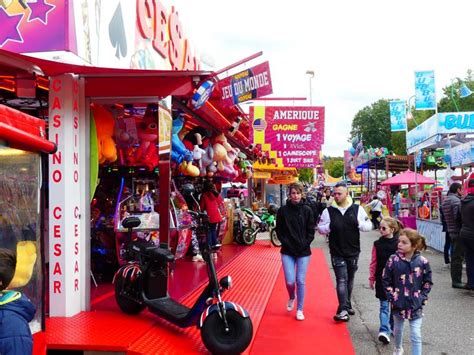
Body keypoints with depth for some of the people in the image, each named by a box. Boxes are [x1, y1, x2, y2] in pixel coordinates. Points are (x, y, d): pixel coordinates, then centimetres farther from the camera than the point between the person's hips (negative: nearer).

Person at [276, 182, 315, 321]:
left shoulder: (307, 210, -2)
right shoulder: (283, 210, -2)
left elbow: (311, 231, 0)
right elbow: (279, 231, 2)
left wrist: (304, 244, -10)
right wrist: (286, 243, -9)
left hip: (304, 252, 0)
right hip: (287, 252, 0)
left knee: (300, 281, 2)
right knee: (290, 281, -3)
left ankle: (300, 309, 18)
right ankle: (292, 297, 31)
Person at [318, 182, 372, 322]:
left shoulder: (357, 209, -2)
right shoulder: (328, 211, -3)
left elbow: (369, 225, 2)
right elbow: (320, 228, 2)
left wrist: (359, 223, -19)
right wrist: (329, 226, -19)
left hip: (353, 252, 2)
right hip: (337, 253, -2)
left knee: (350, 280, 17)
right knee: (341, 280, -8)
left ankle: (347, 305, 34)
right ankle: (343, 310, -9)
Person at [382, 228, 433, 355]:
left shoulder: (422, 262, -11)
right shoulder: (393, 260, -12)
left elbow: (427, 283, 1)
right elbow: (386, 280, -3)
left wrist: (422, 298, -6)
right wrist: (391, 297, -8)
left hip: (416, 305, -1)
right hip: (398, 303, 2)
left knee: (416, 335, -3)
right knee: (398, 329, 22)